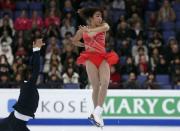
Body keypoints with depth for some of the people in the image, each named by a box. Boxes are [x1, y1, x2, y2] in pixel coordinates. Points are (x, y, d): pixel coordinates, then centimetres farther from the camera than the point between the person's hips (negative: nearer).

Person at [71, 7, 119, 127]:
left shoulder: (103, 25, 5)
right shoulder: (82, 30, 7)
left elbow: (106, 27, -21)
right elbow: (74, 41, 24)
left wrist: (89, 30, -28)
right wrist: (84, 45, 11)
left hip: (103, 57, 1)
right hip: (91, 58, -1)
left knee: (105, 82, -19)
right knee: (96, 86, -8)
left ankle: (98, 111, -21)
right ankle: (97, 113, 0)